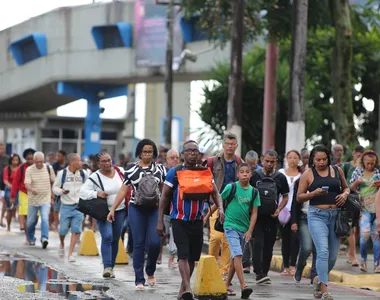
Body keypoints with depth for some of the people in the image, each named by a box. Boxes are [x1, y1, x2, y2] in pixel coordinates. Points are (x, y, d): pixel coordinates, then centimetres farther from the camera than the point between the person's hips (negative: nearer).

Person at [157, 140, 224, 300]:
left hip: (197, 220, 4)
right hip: (179, 220, -4)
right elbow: (164, 197, -1)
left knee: (193, 257, 9)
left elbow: (215, 192, 9)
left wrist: (220, 207, -12)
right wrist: (160, 221, -4)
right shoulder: (174, 172, -4)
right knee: (183, 255, -15)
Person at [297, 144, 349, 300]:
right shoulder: (308, 174, 2)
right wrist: (314, 193, -14)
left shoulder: (337, 171, 10)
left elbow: (346, 188, 22)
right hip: (317, 215, -4)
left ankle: (318, 279, 32)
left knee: (333, 255, 7)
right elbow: (299, 197, 4)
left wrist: (344, 194, -1)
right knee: (323, 252, -17)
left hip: (335, 215, 4)